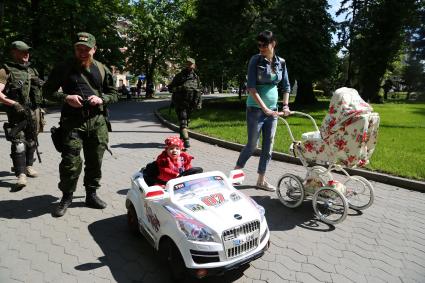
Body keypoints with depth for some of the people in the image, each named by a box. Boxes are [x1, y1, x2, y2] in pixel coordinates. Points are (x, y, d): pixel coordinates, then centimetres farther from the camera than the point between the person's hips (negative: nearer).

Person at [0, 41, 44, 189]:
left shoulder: (32, 70, 16)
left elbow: (41, 87, 29)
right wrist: (15, 104, -21)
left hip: (34, 111, 6)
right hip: (17, 113, -6)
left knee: (32, 140, 14)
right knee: (19, 142, -12)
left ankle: (28, 165, 29)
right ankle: (21, 174, -12)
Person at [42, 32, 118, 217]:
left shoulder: (102, 69, 11)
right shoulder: (64, 68, 5)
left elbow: (114, 94, 15)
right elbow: (47, 90, 9)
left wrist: (101, 99, -6)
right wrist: (66, 97, -10)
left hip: (98, 121, 2)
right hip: (72, 122, -2)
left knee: (95, 161, 9)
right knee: (70, 162, -5)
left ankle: (91, 194, 26)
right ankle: (66, 197, 16)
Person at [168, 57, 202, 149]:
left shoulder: (196, 77, 13)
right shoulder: (179, 76, 3)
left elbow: (199, 91, 16)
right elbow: (170, 87, 3)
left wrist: (198, 103, 9)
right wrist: (179, 88, -16)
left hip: (190, 103, 4)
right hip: (180, 102, -4)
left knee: (187, 121, 12)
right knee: (183, 121, -14)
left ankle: (182, 138, 27)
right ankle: (186, 140, -22)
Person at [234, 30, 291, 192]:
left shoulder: (281, 62, 5)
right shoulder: (256, 60, -8)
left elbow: (286, 86, 12)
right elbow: (251, 87, -15)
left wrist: (285, 106, -2)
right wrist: (264, 108, -22)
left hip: (273, 110, 5)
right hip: (256, 109, -5)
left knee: (268, 146, 8)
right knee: (252, 144, 0)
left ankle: (261, 180, 20)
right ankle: (236, 172, 21)